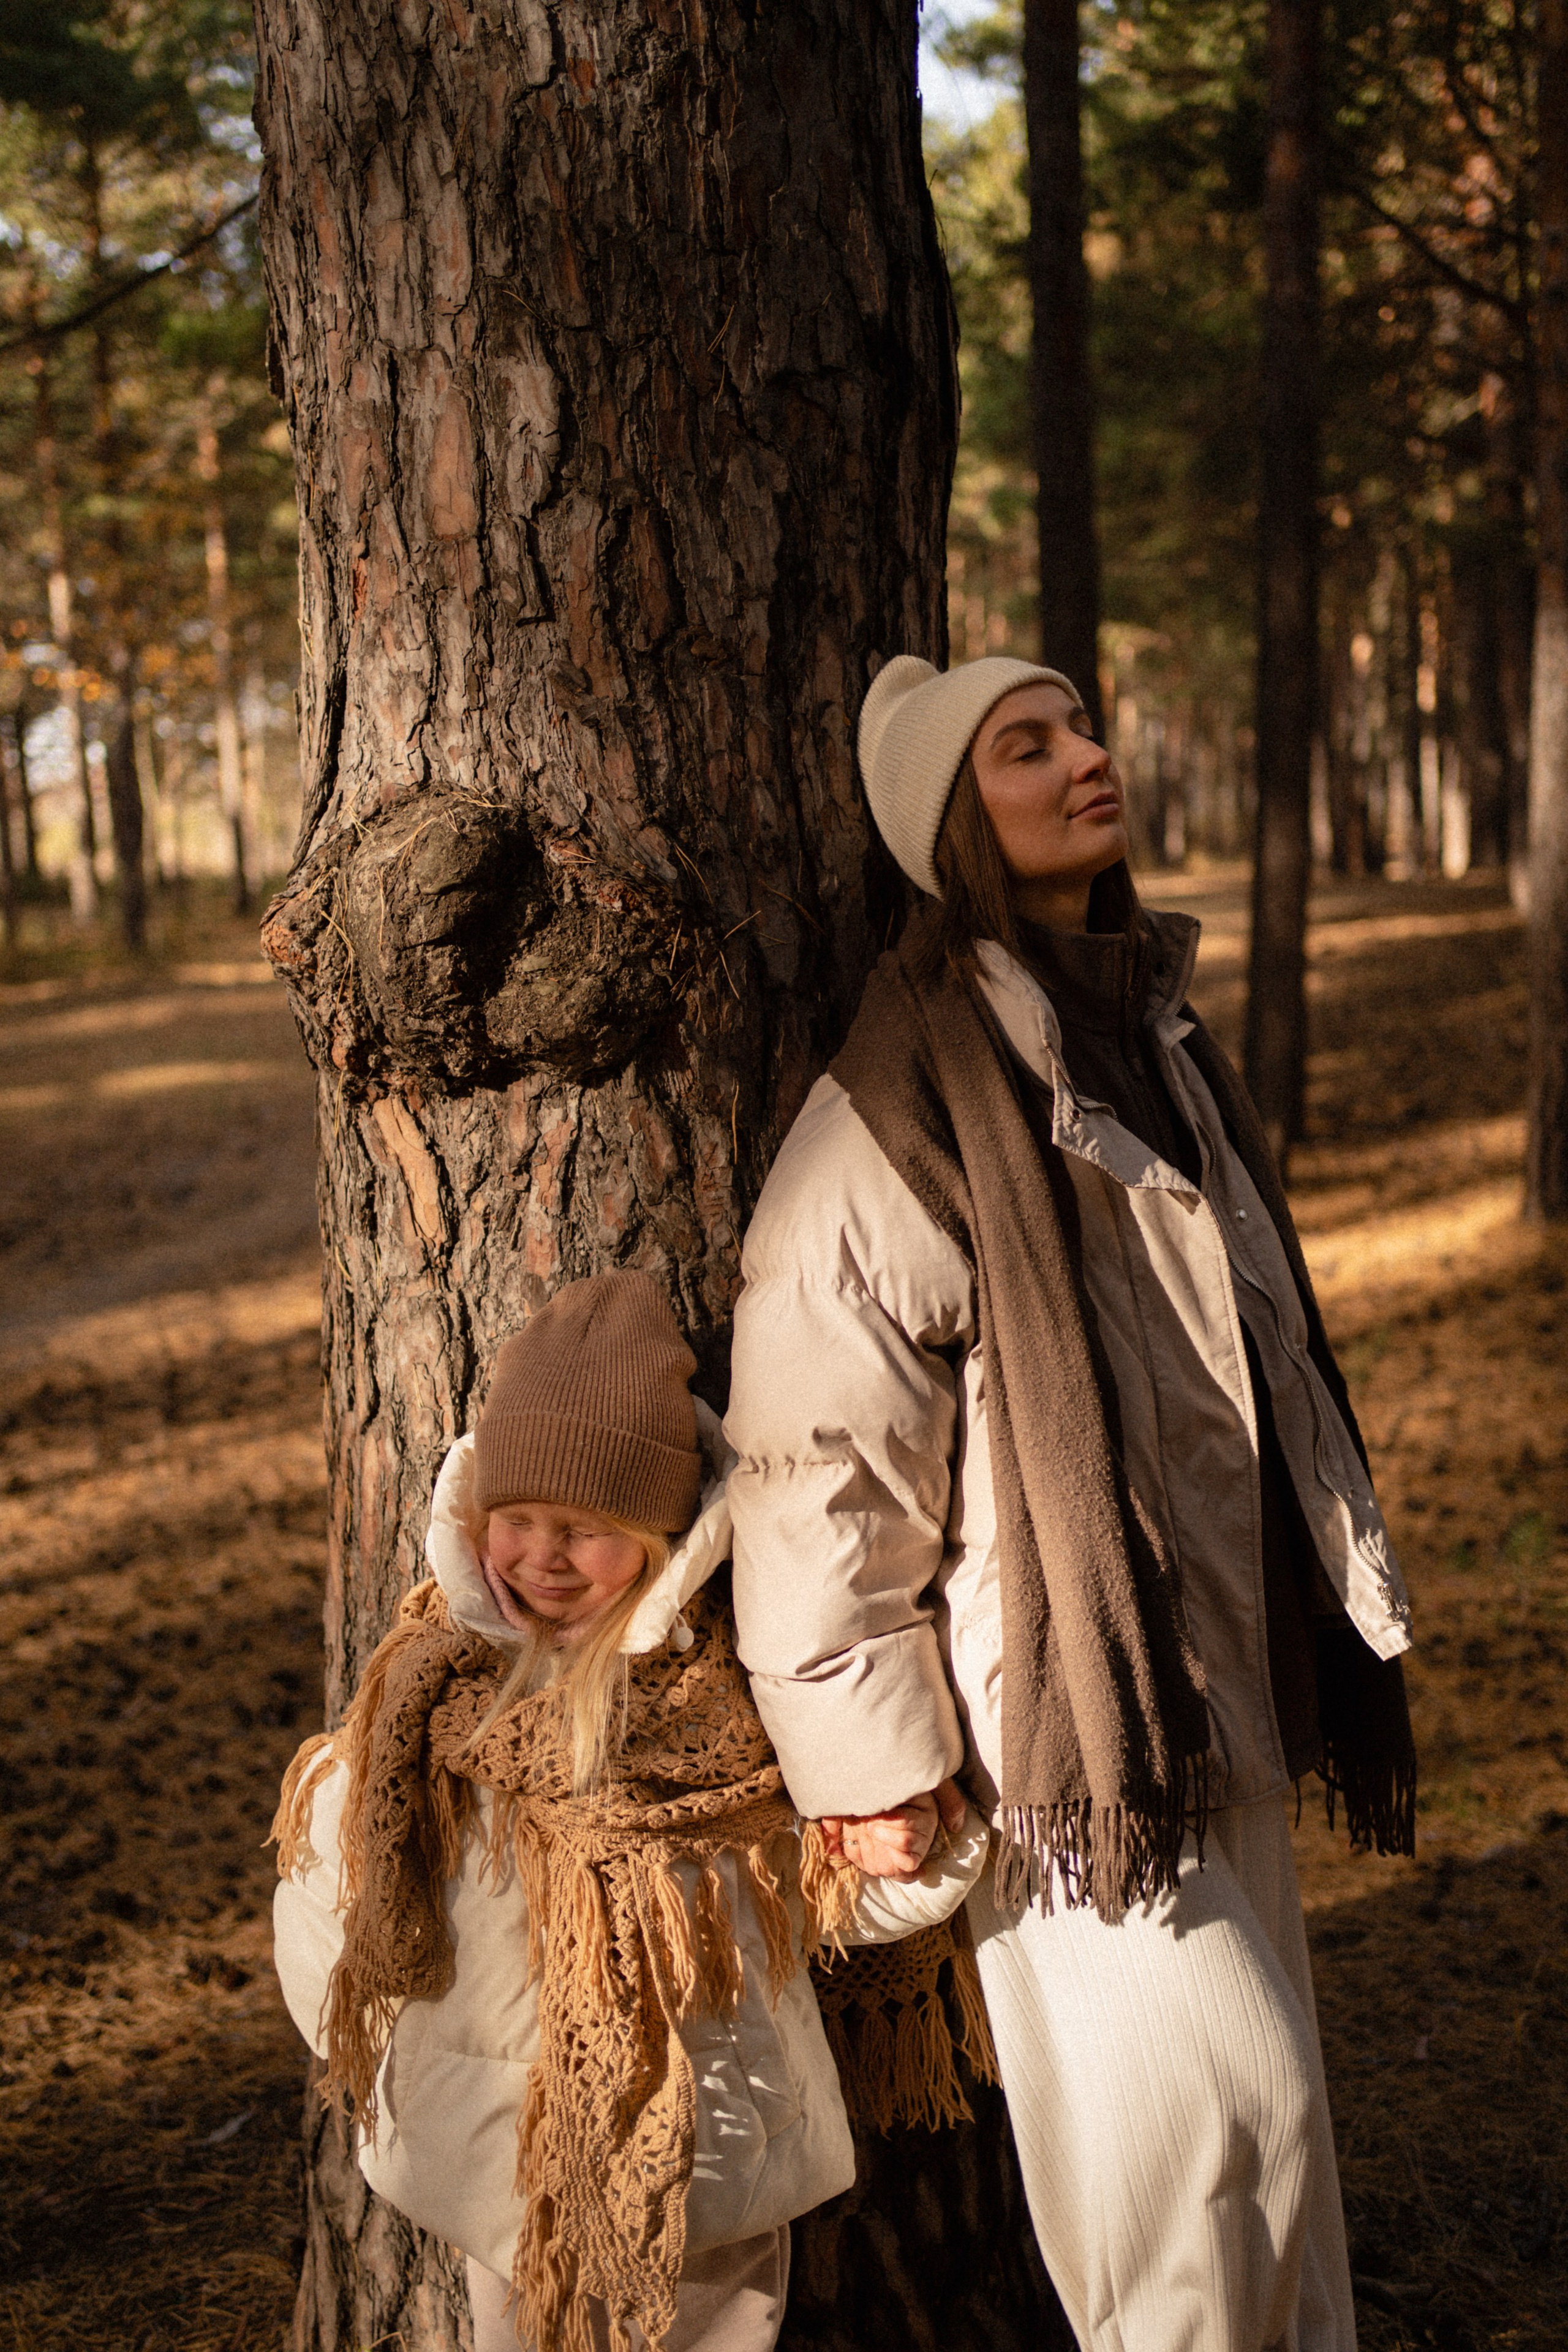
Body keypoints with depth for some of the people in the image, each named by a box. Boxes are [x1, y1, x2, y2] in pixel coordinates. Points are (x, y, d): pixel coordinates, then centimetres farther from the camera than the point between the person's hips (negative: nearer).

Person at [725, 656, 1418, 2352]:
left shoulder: (1147, 1034, 11)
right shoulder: (904, 1106, -17)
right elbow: (817, 1454, -17)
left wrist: (1341, 1612, 18)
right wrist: (873, 1770, -16)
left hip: (1209, 1679, 8)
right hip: (1059, 1702, -8)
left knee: (1262, 2107, 16)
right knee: (1218, 2102, -5)